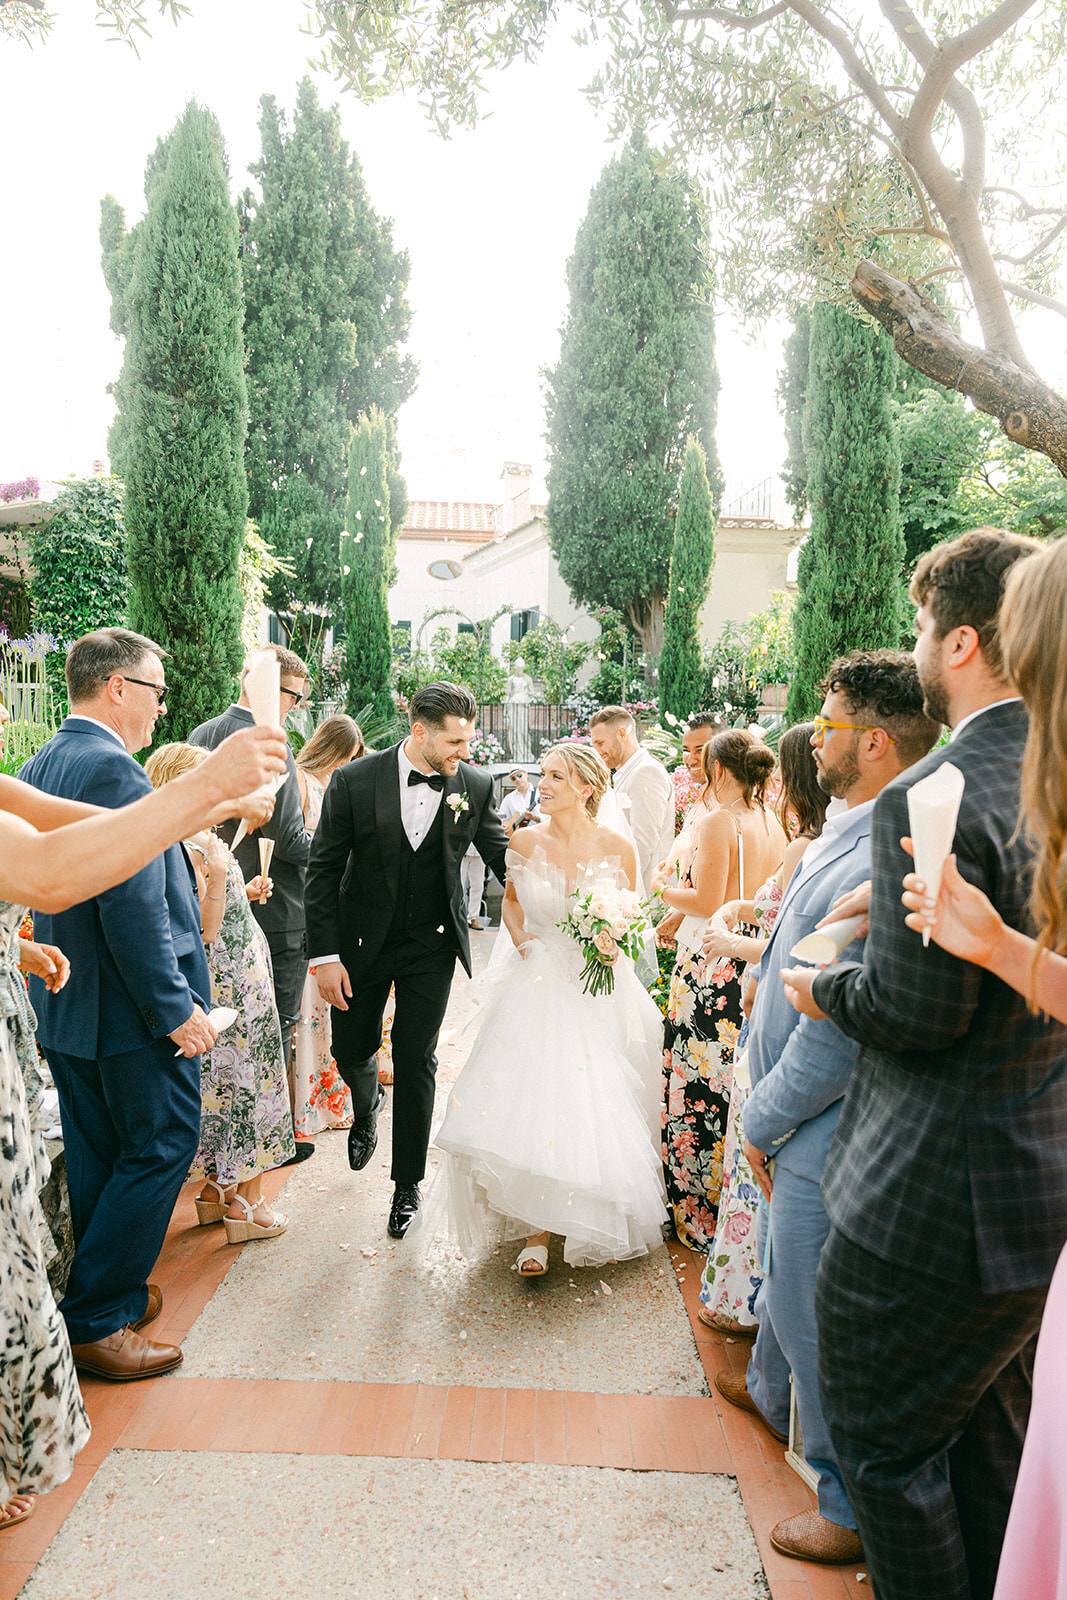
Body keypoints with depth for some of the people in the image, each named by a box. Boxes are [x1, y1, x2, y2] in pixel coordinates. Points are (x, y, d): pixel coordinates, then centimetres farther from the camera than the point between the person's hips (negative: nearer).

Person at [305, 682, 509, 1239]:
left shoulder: (474, 784, -10)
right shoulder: (354, 780, -15)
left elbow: (501, 855, 3)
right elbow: (324, 870, -10)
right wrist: (325, 956, -12)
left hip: (431, 947, 0)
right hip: (363, 941, 0)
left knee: (416, 1060, 3)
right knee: (351, 1050, 13)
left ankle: (407, 1183, 23)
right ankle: (366, 1108, 51)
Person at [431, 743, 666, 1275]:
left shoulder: (618, 848, -6)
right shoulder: (525, 842, -3)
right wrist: (522, 942, -3)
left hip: (599, 993, 0)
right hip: (536, 987, 1)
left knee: (597, 1108, 5)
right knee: (530, 1104, -3)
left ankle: (601, 1223, 31)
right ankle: (538, 1228, 12)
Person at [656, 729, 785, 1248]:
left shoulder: (717, 822, -15)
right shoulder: (774, 825, 8)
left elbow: (705, 902, -19)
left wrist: (664, 887, 1)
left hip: (712, 968, -8)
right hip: (758, 966, 8)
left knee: (699, 1088, 4)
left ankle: (700, 1215, 15)